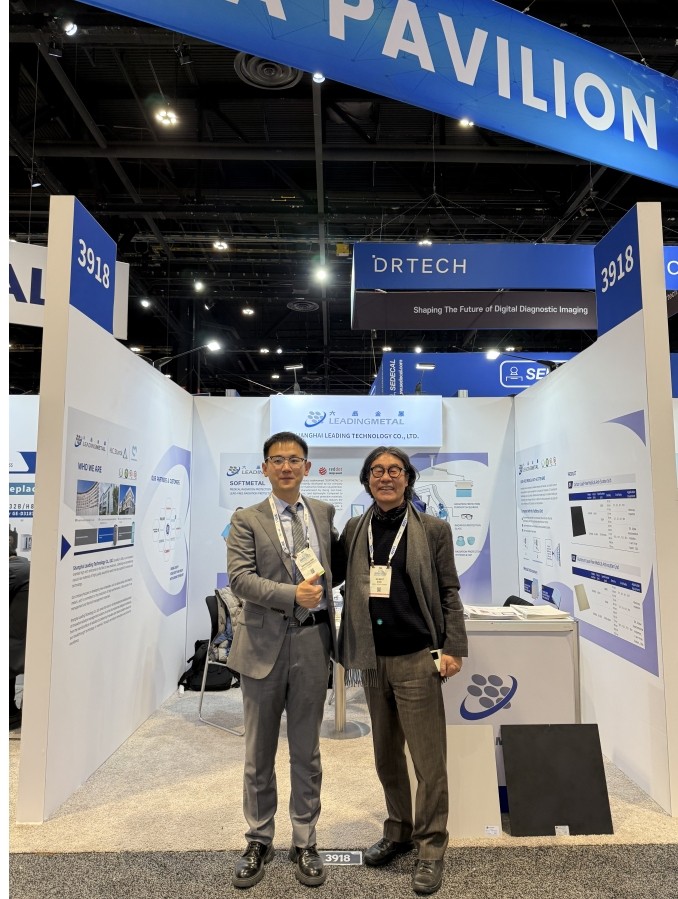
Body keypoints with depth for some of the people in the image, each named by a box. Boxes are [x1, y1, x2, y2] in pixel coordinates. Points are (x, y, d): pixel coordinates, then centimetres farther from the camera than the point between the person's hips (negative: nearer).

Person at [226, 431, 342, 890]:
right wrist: (292, 594, -25)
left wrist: (324, 590, 3)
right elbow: (240, 578, -14)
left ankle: (304, 842, 32)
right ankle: (259, 841, 35)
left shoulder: (324, 512, 6)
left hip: (313, 641, 2)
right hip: (265, 643, -1)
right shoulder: (246, 520, -2)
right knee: (260, 752, 15)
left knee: (306, 751, 15)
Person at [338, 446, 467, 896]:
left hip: (416, 659, -3)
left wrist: (453, 648, -7)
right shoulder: (354, 530, 5)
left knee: (428, 758, 3)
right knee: (385, 755, 17)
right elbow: (348, 590, 9)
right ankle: (398, 832, 36)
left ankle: (431, 848, 22)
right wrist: (347, 651, 6)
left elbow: (449, 592, -2)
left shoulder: (433, 529, -2)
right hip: (372, 659, 4)